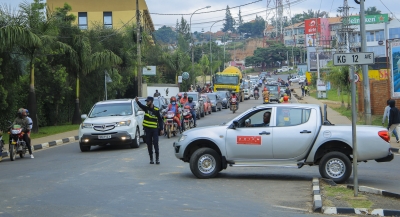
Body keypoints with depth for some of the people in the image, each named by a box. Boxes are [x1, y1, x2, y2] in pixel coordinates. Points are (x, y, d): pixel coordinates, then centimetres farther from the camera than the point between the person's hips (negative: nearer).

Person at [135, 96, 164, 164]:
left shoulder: (156, 110, -3)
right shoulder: (146, 108, 2)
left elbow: (160, 120, 1)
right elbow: (141, 106, -19)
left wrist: (161, 129, -4)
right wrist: (137, 101, -41)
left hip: (154, 129, -3)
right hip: (147, 128, 3)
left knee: (155, 143, -6)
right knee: (149, 144, 6)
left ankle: (157, 158, 1)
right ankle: (151, 158, 14)